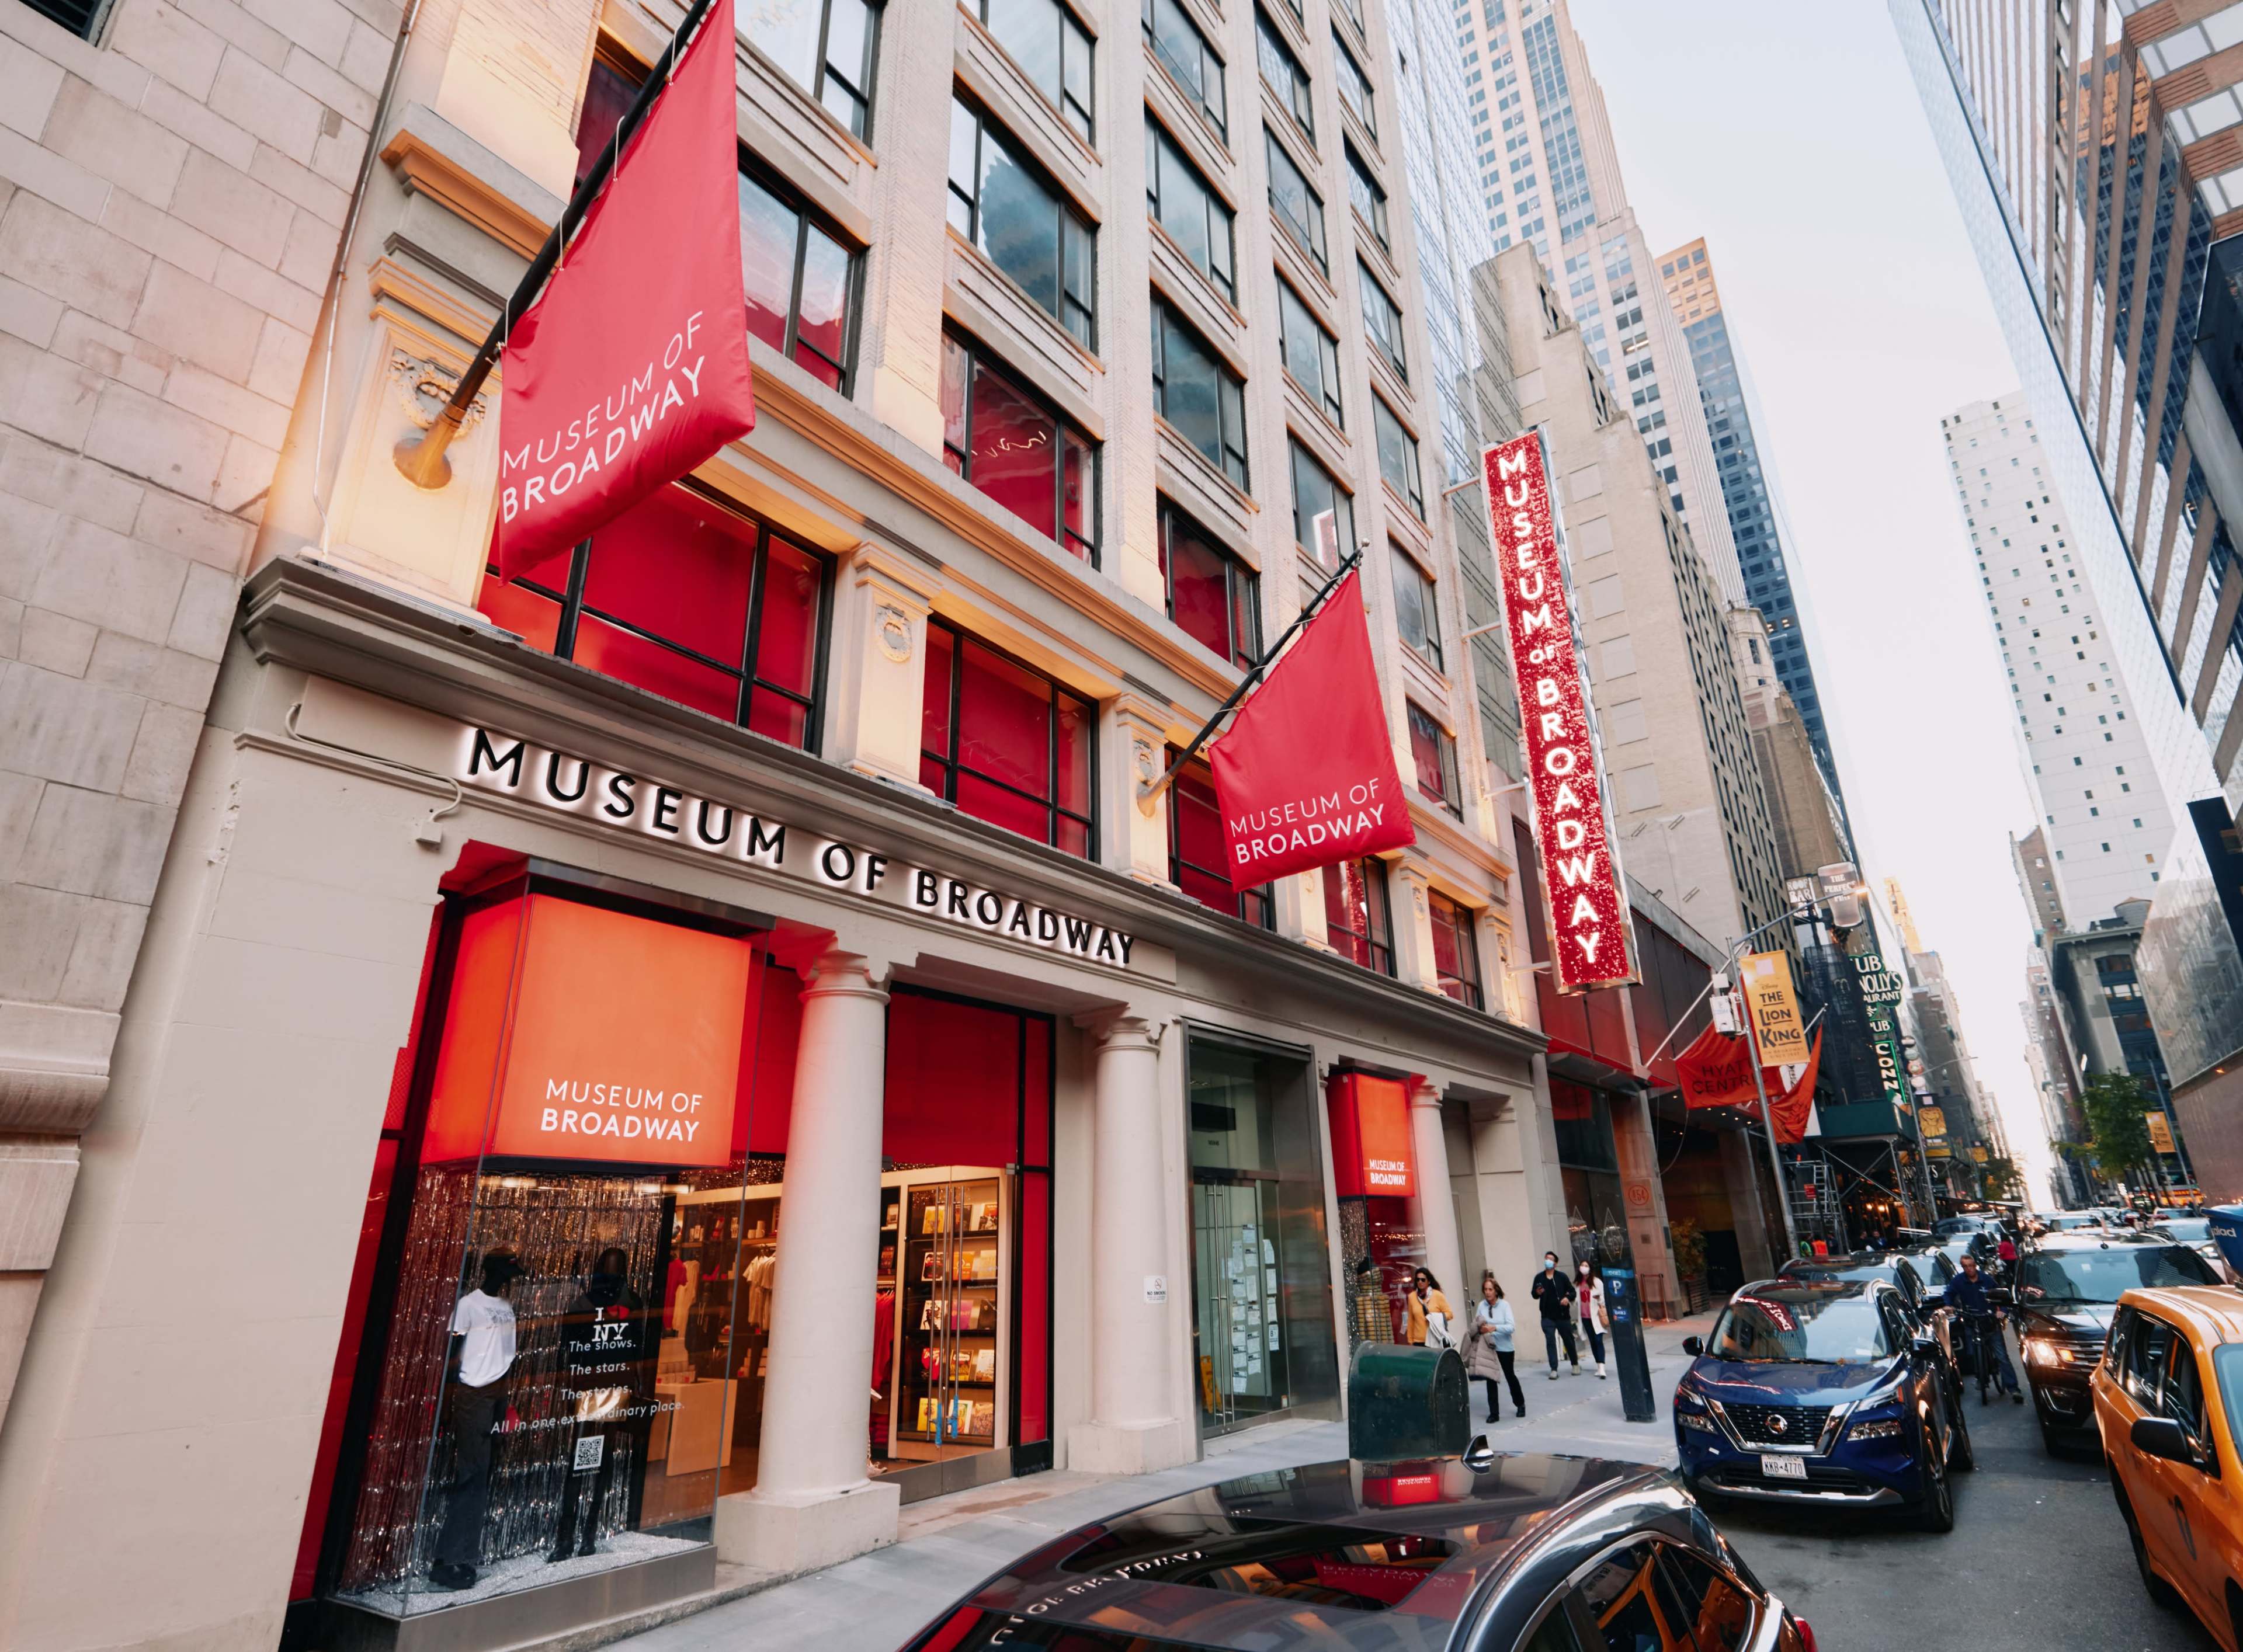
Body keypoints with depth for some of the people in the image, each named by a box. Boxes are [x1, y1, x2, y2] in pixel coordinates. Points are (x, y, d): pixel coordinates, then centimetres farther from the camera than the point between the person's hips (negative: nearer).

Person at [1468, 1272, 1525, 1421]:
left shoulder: (1505, 1305, -12)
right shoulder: (1481, 1306, -5)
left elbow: (1511, 1326, -19)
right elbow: (1475, 1325, 0)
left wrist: (1494, 1328, -31)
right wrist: (1480, 1329, -23)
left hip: (1504, 1348, -2)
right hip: (1487, 1348, 2)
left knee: (1510, 1376, 16)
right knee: (1490, 1379, 4)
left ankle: (1520, 1404, 41)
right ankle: (1494, 1412, 16)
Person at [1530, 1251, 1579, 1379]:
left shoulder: (1562, 1277, -1)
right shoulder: (1539, 1278, 2)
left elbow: (1572, 1291, 2)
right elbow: (1534, 1294, 9)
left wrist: (1568, 1298, -18)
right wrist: (1537, 1293, -13)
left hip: (1563, 1315, 0)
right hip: (1547, 1317, 0)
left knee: (1569, 1340, 12)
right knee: (1550, 1342, -6)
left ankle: (1575, 1364, 34)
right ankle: (1554, 1369, -4)